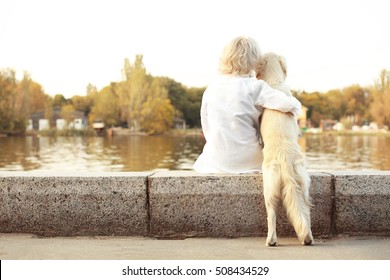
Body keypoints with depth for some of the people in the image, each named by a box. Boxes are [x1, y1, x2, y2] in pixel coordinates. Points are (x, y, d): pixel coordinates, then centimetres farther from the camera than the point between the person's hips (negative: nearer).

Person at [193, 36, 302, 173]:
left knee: (200, 163, 34)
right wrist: (295, 107, 4)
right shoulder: (254, 87, -10)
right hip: (248, 162, -2)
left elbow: (206, 127, 9)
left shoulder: (211, 88, 3)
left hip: (217, 161, 2)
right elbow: (288, 105, -20)